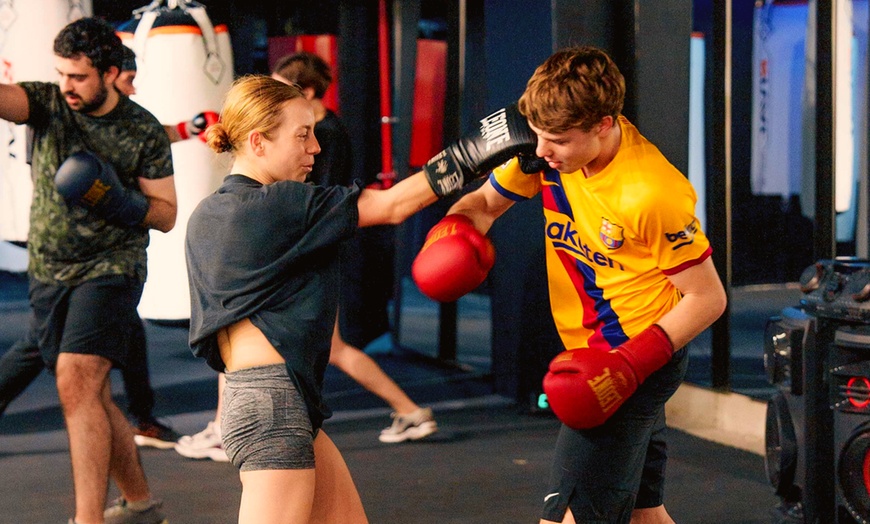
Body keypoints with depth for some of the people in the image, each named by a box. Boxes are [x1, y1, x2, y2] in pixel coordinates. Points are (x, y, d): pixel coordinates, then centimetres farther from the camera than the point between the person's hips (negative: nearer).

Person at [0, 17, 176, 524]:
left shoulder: (145, 132, -6)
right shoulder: (46, 102, -1)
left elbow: (166, 214, -1)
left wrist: (122, 204, -20)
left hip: (110, 270, -5)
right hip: (48, 273, 5)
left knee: (76, 383, -21)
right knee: (91, 396, 13)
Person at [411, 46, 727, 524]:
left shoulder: (652, 193, -26)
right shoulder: (551, 147, -7)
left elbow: (707, 299, -18)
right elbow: (485, 201, 6)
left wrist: (631, 363, -26)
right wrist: (453, 231, -17)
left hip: (638, 361, -8)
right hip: (592, 356, 8)